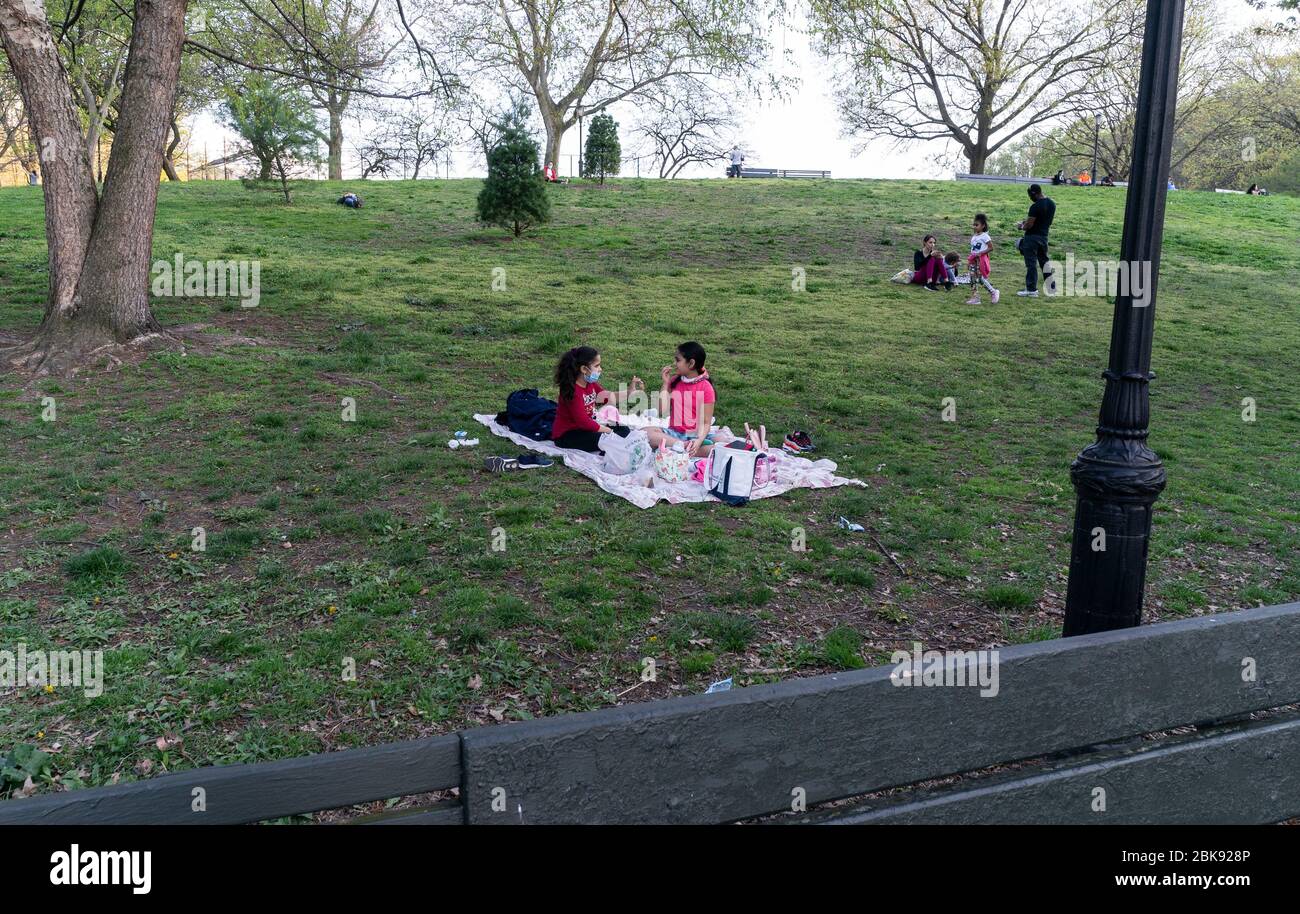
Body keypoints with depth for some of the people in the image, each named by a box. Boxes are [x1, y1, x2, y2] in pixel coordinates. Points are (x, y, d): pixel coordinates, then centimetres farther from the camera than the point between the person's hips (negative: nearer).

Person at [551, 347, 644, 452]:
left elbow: (610, 397, 13)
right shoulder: (572, 391, -25)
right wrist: (608, 430, -19)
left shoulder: (591, 384, 2)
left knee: (624, 430, 2)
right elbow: (583, 421, -27)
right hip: (567, 434, -10)